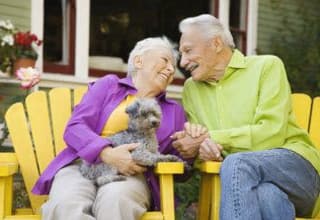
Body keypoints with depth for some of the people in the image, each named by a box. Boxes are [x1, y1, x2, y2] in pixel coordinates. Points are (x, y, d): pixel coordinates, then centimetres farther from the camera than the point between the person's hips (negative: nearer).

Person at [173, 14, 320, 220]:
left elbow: (271, 134, -9)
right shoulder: (191, 89, 19)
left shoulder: (267, 66, 4)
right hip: (246, 180, 2)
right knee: (268, 196, -37)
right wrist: (198, 145, -10)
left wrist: (213, 138, -9)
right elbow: (196, 146, 14)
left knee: (236, 164, -35)